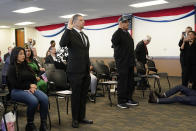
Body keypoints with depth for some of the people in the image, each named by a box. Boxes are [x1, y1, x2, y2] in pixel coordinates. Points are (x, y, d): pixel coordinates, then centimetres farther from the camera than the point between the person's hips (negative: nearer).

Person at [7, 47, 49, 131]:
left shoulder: (26, 66, 19)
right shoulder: (12, 68, 0)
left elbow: (34, 78, 19)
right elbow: (14, 84, -9)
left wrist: (33, 86, -3)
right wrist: (29, 86, -7)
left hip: (30, 88, 6)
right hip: (17, 91, -6)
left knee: (45, 98, -24)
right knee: (34, 101, -34)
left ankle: (43, 124, -18)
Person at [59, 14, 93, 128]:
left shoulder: (85, 36, 16)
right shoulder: (70, 33, -7)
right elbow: (62, 44, -27)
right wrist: (68, 28, -29)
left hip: (86, 71, 7)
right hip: (76, 71, -7)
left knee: (84, 95, 14)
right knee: (76, 95, 5)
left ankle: (82, 117, 28)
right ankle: (75, 119, 20)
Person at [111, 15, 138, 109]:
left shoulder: (128, 34, 17)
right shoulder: (118, 33, -10)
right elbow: (114, 41, -34)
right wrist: (119, 29, -30)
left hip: (129, 63, 9)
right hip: (122, 63, -9)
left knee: (130, 82, 13)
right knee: (122, 82, -3)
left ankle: (129, 99, 25)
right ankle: (121, 102, 7)